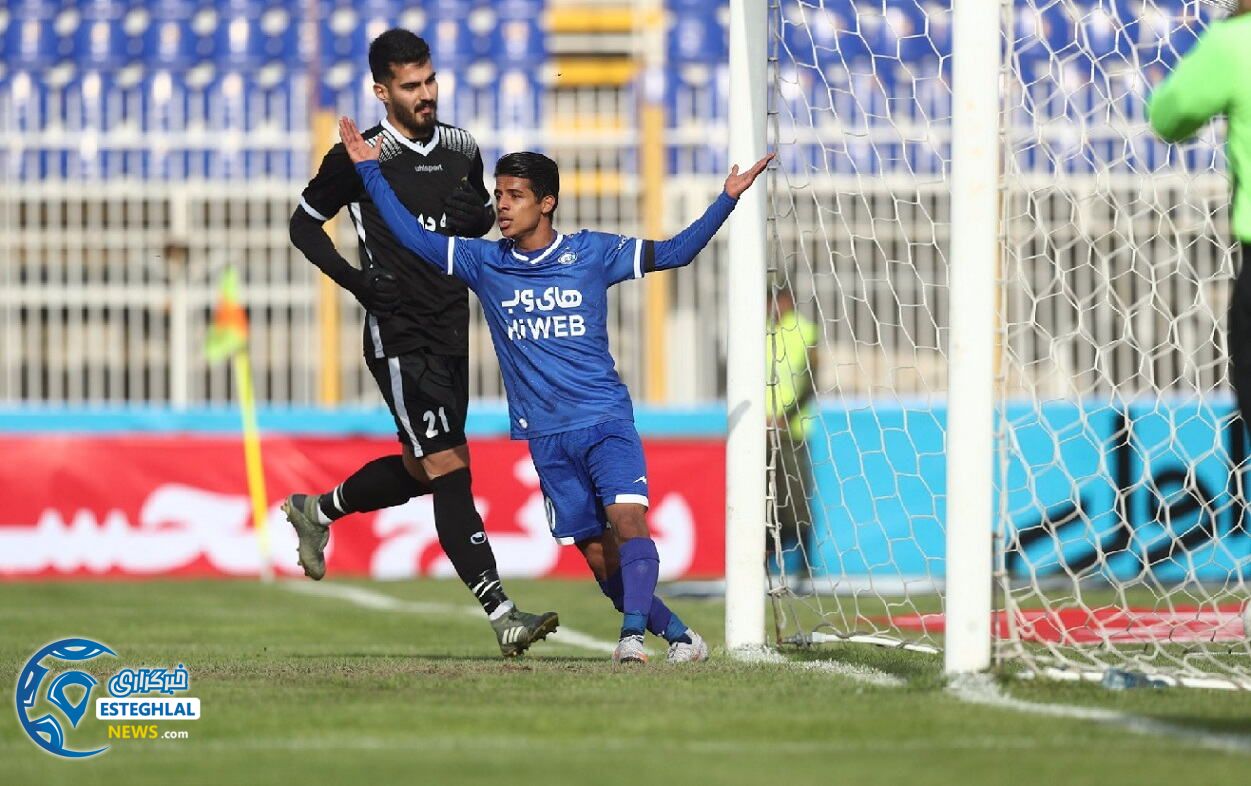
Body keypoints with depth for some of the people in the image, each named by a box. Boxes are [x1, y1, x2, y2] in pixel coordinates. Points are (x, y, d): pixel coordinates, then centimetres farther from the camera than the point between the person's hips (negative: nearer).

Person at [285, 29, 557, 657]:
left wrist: (477, 214, -2)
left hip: (451, 333, 7)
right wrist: (358, 282, -10)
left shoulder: (462, 149, 8)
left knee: (422, 471, 17)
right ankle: (502, 616, -22)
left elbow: (482, 217, 24)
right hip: (399, 339, -7)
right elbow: (304, 224, 4)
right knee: (449, 470, -15)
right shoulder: (359, 158, -7)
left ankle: (316, 511, 43)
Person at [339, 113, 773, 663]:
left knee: (627, 521, -24)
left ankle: (633, 634, -32)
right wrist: (369, 169, 3)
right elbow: (414, 237, 8)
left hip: (606, 420, -2)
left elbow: (674, 252, 6)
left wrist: (728, 198, -3)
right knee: (598, 555, 1)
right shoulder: (484, 264, 6)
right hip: (546, 435, 2)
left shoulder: (592, 253, 1)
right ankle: (678, 634, 14)